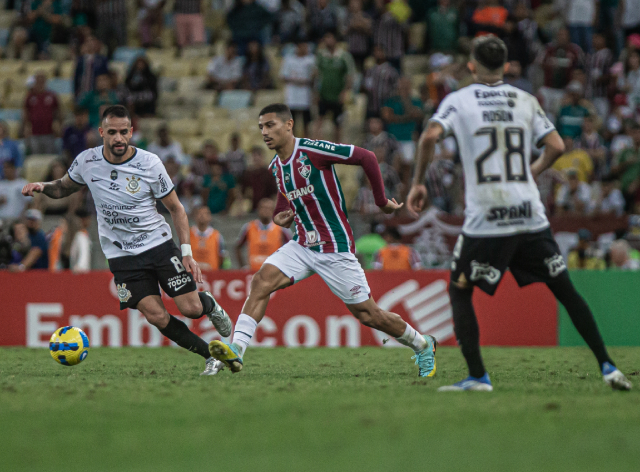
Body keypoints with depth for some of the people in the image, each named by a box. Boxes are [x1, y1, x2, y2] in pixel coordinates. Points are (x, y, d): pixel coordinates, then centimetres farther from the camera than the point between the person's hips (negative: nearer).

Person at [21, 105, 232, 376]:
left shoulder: (149, 163, -11)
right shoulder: (87, 162, -5)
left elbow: (176, 208, -2)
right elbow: (63, 187, 16)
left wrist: (186, 251, -9)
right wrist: (42, 187, -7)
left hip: (159, 244, -1)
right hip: (122, 257, 1)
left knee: (191, 308, -8)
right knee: (156, 316, -14)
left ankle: (209, 304, 30)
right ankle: (212, 355, 3)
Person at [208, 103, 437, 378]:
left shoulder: (313, 150, -16)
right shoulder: (275, 167, 8)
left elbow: (366, 158, -12)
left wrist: (382, 201, -6)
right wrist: (280, 217, 2)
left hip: (335, 249, -6)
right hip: (302, 246, 6)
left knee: (367, 314, -1)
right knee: (261, 281, -17)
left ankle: (423, 346, 22)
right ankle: (237, 350, -24)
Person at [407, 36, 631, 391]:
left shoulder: (459, 100, 3)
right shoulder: (526, 101, 11)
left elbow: (430, 137, -12)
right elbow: (556, 146, 5)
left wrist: (418, 183, -1)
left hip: (485, 221, -3)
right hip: (531, 216, 3)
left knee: (460, 291, 11)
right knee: (565, 290, 13)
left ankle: (478, 376, -2)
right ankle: (607, 366, 10)